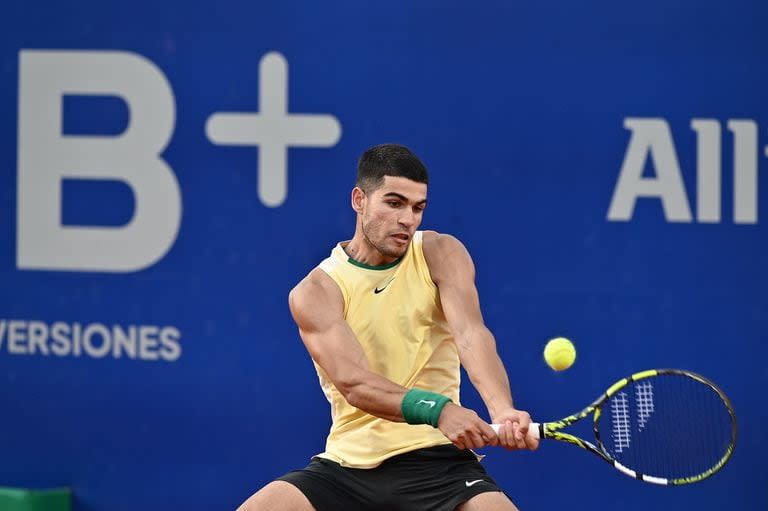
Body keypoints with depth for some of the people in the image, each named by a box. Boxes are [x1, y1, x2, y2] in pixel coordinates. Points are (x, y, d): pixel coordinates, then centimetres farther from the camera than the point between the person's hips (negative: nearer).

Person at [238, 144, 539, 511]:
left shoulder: (441, 255, 1)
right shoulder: (314, 292, -3)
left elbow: (471, 335, -17)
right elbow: (354, 383, -18)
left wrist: (502, 410, -38)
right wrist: (437, 411, -37)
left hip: (436, 463, 0)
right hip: (348, 464, 0)